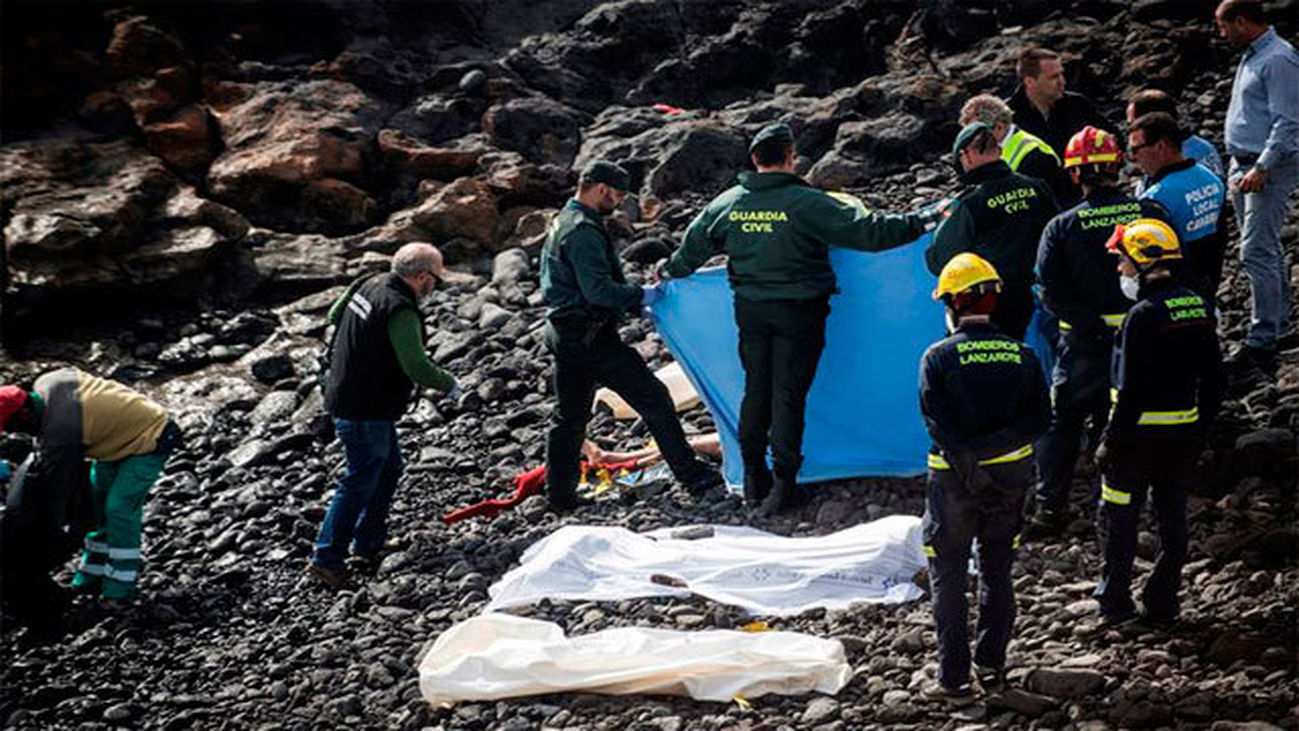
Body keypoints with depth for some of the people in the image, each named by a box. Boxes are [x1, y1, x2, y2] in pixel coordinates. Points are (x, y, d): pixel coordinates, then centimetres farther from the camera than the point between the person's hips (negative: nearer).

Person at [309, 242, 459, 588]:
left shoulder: (368, 285, 5)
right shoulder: (401, 311, -24)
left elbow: (334, 314, 22)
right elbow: (416, 367, -26)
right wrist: (449, 385, -10)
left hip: (344, 393, 10)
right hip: (365, 412, -10)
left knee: (389, 468, 21)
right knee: (360, 482, -4)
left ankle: (368, 546, 28)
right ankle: (326, 559, -1)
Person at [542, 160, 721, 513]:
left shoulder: (563, 223, 17)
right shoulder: (584, 231, -18)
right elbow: (598, 289, -24)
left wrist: (633, 301, 17)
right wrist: (640, 296, -11)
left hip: (563, 332, 11)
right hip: (592, 335, -11)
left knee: (569, 414, 14)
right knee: (653, 398, -5)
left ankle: (560, 494, 17)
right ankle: (691, 475, -2)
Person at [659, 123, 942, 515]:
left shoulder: (726, 204, 0)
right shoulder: (806, 203, -16)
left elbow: (695, 244, 16)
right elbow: (867, 231, -17)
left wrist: (670, 270, 36)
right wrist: (921, 221, -7)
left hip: (750, 312, 4)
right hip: (798, 313, -4)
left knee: (756, 390, 15)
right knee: (788, 394, 1)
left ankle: (754, 478, 22)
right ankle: (783, 484, 2)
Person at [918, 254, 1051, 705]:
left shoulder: (939, 357, -10)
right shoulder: (1021, 355, 2)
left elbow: (938, 425, -18)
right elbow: (1040, 418, -2)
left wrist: (967, 461, -15)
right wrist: (997, 445, -5)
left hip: (955, 480, -3)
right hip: (1010, 478, 4)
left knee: (948, 580, 6)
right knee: (997, 574, 17)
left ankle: (954, 680, 6)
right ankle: (992, 668, 21)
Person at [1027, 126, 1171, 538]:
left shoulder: (1062, 228, -7)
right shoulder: (1151, 213, -3)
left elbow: (1051, 293, -14)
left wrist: (1094, 324, -11)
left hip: (1084, 344, -2)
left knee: (1061, 424, 11)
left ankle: (1050, 508, 11)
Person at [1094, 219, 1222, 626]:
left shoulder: (1144, 316, -20)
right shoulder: (1199, 307, 4)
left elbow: (1132, 390, -21)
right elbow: (1212, 376, 11)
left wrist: (1111, 442, -14)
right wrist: (1201, 428, 19)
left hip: (1141, 433, -7)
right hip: (1186, 431, 7)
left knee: (1118, 517, 7)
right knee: (1173, 517, 15)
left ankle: (1115, 603, 13)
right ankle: (1163, 603, 21)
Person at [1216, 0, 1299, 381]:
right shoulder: (1252, 56, 16)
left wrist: (1262, 168, -25)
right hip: (1244, 165, 10)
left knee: (1258, 253, -14)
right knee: (1266, 251, 18)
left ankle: (1262, 343, -15)